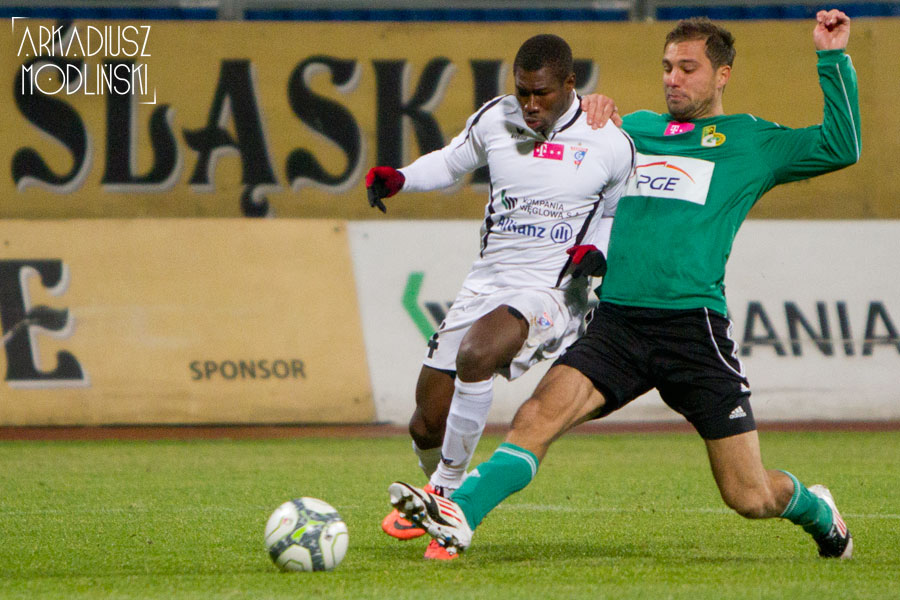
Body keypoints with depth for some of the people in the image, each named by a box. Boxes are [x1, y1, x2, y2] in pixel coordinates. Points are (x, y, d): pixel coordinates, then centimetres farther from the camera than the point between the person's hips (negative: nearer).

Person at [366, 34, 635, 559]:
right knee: (427, 427, 3)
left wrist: (599, 250, -8)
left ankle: (445, 496, -22)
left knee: (475, 355, -36)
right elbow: (451, 162, 22)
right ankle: (436, 498, 38)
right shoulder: (495, 120, 4)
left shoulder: (610, 145, -4)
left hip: (550, 293, -5)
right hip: (486, 284, 5)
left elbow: (619, 211, 12)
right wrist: (399, 178, 3)